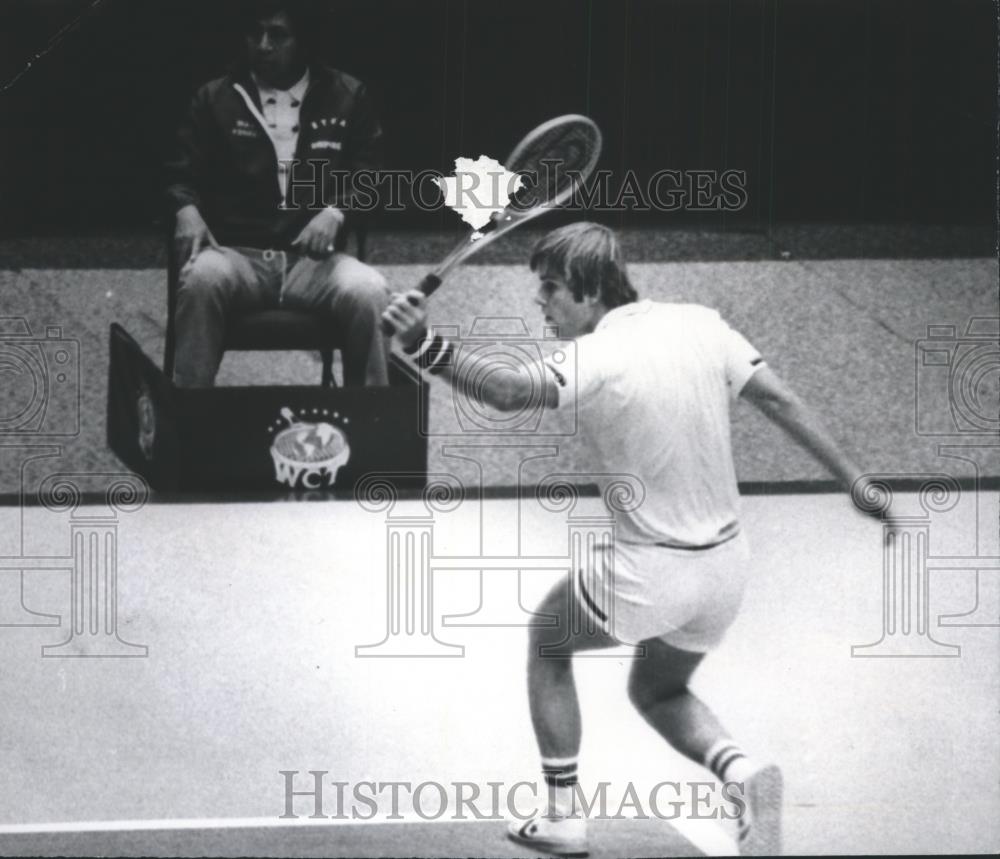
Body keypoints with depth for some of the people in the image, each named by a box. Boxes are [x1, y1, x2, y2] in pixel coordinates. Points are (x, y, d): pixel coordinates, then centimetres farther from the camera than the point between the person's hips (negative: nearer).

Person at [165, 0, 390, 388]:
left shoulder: (347, 98, 13)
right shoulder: (214, 99, 13)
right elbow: (181, 174, 10)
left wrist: (335, 213, -13)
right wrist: (187, 211, -14)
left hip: (314, 260, 0)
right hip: (237, 256, 0)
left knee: (367, 291, -33)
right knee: (202, 276, -36)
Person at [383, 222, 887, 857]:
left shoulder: (596, 359, -20)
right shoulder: (700, 324, -1)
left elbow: (507, 391, -38)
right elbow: (782, 401, 1)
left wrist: (425, 348, -51)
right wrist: (855, 479, 8)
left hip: (649, 576, -6)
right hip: (724, 567, 7)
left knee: (548, 642, 23)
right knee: (657, 692, 29)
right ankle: (740, 769, 0)